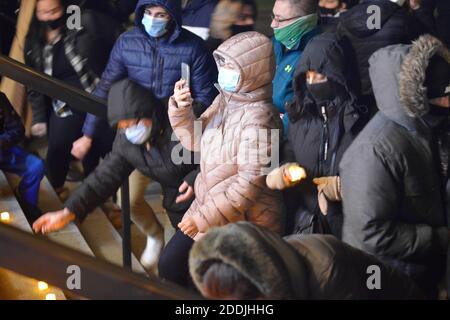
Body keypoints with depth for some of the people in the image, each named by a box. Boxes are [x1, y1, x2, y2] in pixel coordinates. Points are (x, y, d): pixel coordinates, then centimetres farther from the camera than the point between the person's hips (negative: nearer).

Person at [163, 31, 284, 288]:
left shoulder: (258, 118, -24)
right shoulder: (224, 100, 2)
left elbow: (251, 182, -27)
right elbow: (196, 140, 12)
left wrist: (204, 217, -23)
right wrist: (181, 108, -8)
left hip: (245, 222, -8)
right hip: (207, 207, 9)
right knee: (170, 265, 15)